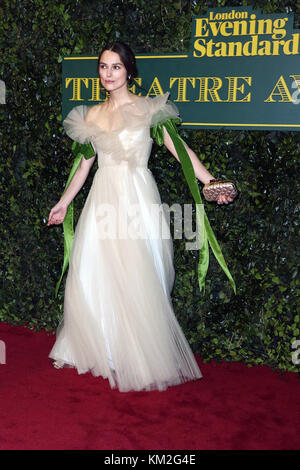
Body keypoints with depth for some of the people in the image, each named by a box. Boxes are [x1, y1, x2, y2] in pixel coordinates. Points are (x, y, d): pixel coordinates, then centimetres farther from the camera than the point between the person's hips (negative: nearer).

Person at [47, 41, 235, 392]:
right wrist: (64, 202, 23)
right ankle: (90, 348, 25)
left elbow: (179, 149, -6)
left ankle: (139, 361, 12)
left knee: (136, 280, -3)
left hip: (137, 198, -4)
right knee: (92, 276, 6)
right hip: (103, 200, 4)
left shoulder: (148, 108, 0)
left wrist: (212, 183, -15)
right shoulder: (91, 115, 13)